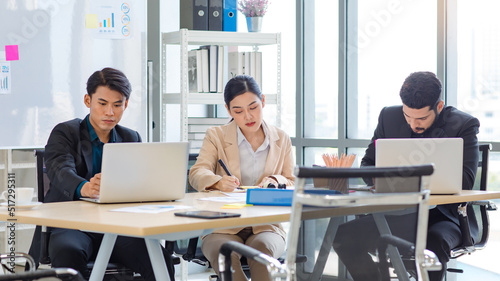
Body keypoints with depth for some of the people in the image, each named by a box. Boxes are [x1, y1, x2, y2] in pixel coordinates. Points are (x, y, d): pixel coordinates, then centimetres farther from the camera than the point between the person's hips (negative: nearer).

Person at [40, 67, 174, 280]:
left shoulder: (131, 139, 18)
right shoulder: (64, 133, 3)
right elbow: (61, 171, -17)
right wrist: (84, 188, -41)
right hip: (73, 226, -3)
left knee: (159, 258, -27)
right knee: (69, 252, -38)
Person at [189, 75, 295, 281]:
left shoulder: (282, 140, 15)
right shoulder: (216, 136, 9)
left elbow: (292, 185, 14)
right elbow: (197, 174, -6)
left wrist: (275, 181, -11)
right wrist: (219, 182, -30)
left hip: (266, 227, 1)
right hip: (223, 227, -1)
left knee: (261, 248, -35)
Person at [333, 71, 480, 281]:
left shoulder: (464, 125, -7)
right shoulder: (389, 117, 5)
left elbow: (465, 181, -18)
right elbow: (368, 164, 11)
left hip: (445, 216, -4)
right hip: (399, 214, 5)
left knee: (434, 242, -39)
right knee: (344, 235, -17)